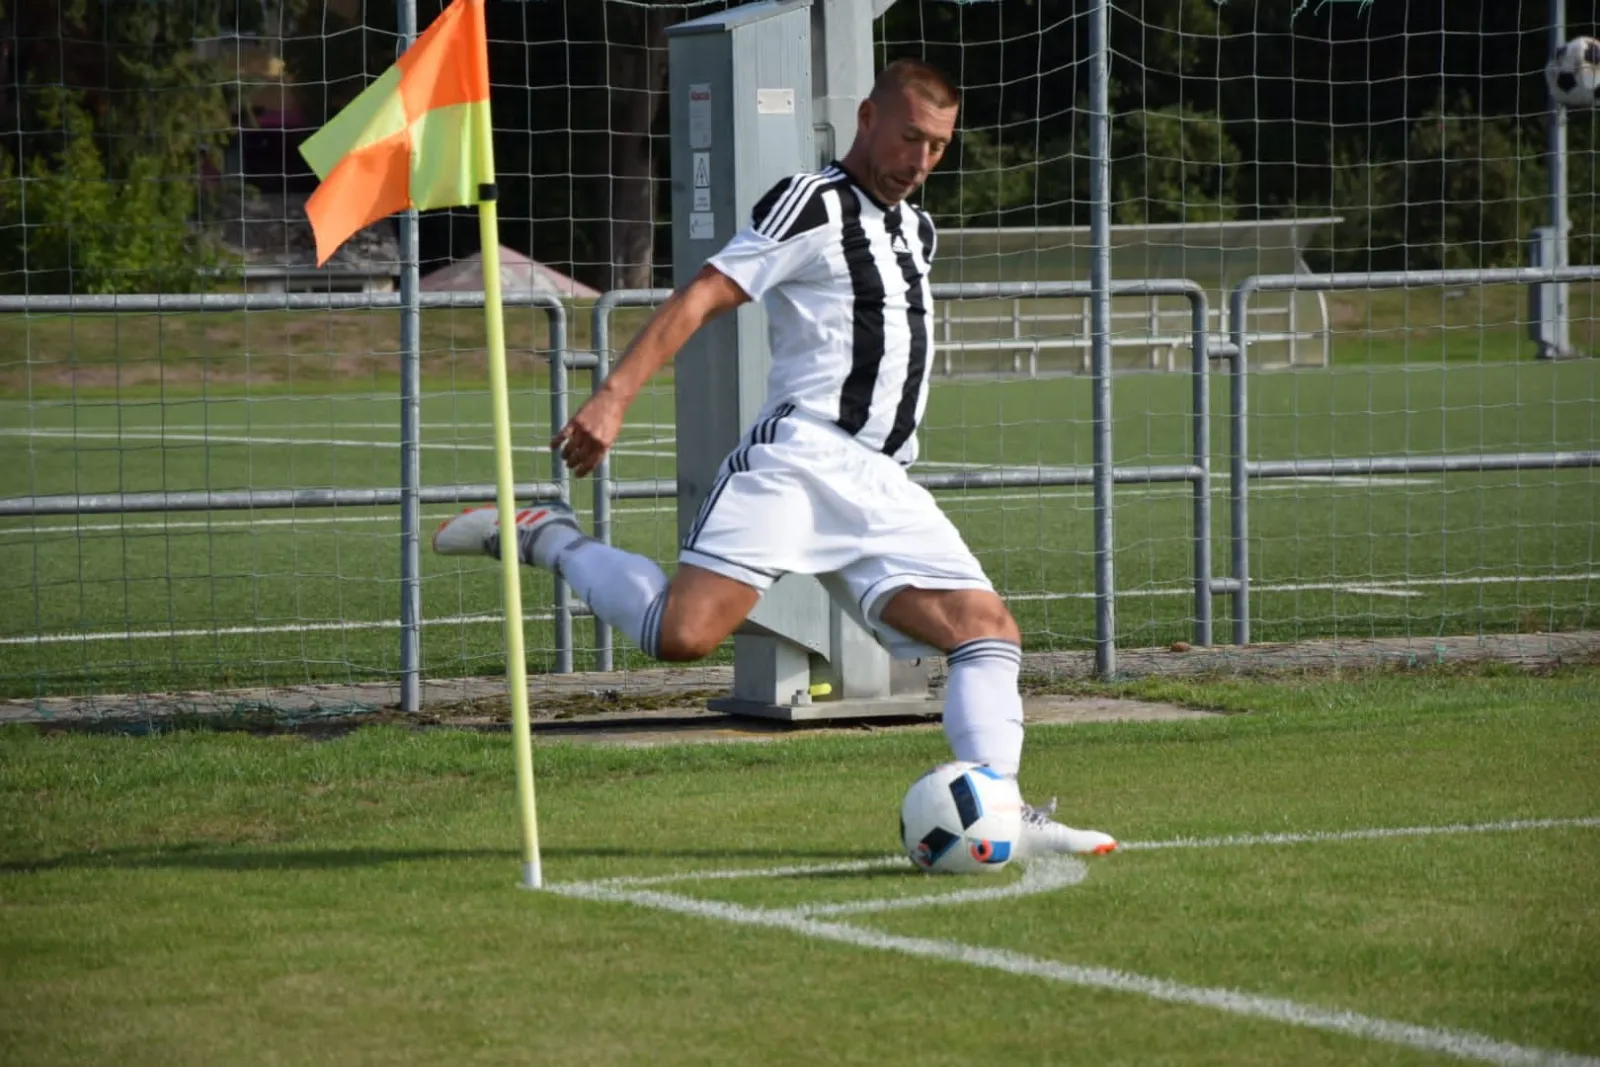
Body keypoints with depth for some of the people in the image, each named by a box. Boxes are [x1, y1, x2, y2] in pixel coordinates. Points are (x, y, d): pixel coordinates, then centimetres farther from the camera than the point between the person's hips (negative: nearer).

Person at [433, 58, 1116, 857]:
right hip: (797, 458, -7)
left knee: (988, 629, -8)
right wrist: (614, 397, -22)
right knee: (682, 635, -23)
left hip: (885, 490, 8)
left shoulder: (919, 231, 24)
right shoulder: (814, 206, -1)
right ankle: (547, 538, 0)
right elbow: (700, 297, -11)